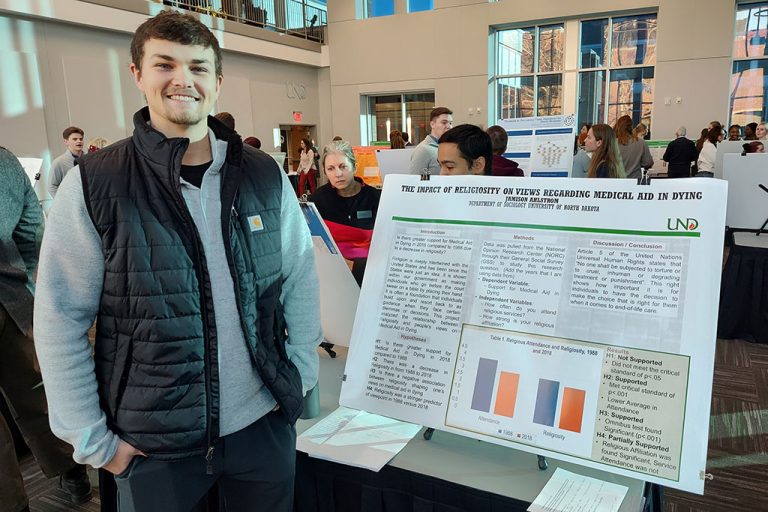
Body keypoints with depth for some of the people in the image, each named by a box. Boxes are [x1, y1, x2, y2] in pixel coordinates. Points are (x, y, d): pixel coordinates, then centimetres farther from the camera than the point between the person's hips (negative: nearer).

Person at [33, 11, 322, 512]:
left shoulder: (265, 175, -2)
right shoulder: (94, 185, -9)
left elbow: (301, 277, 4)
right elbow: (61, 320, -6)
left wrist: (300, 375, 2)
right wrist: (93, 440, -5)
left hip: (264, 422, 3)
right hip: (152, 441, -2)